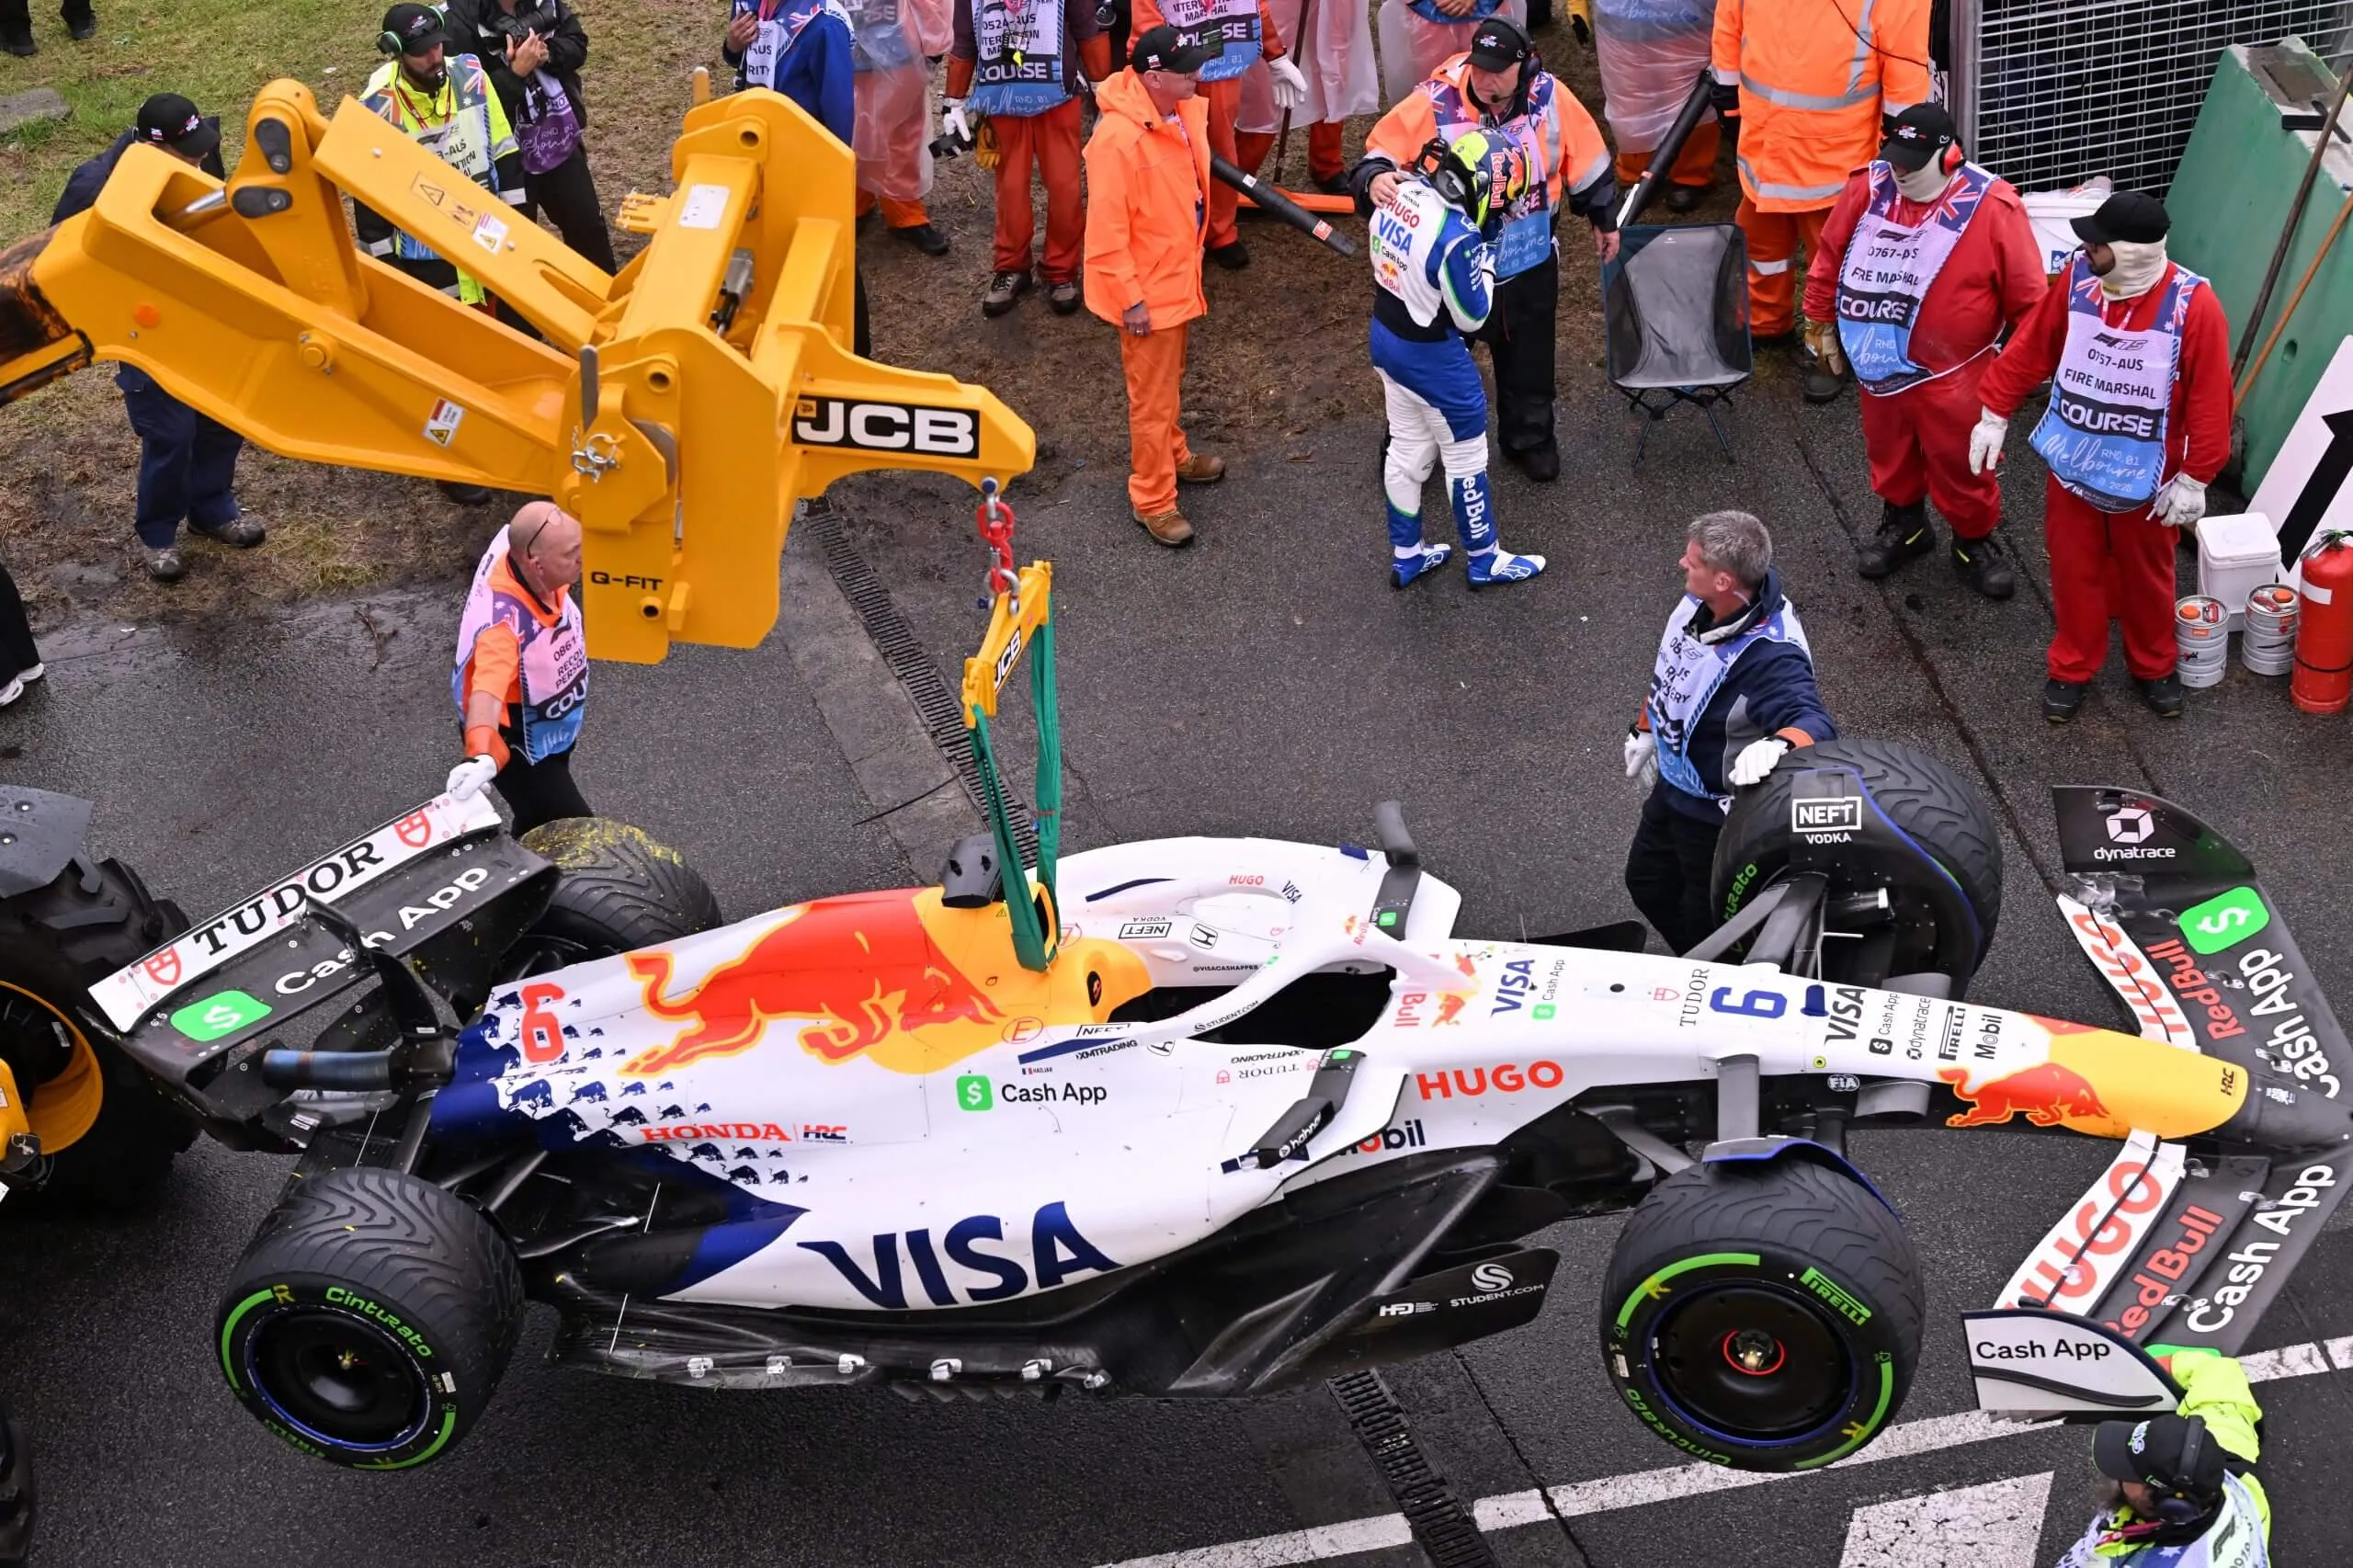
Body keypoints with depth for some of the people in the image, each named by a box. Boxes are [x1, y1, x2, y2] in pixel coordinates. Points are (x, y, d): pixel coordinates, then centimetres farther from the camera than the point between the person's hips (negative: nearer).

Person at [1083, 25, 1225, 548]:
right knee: (1153, 398, 7)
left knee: (1170, 383, 28)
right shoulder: (1119, 138, -31)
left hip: (1178, 275, 8)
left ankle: (1172, 457, 49)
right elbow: (1105, 232, -25)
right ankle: (1153, 501, 22)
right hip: (1147, 289, -8)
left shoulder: (1185, 109, -4)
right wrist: (1130, 299, -21)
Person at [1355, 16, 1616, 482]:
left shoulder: (1551, 98, -16)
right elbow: (1382, 150, -17)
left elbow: (1585, 158, -1)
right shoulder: (1433, 102, -24)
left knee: (1528, 358, 21)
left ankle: (1530, 439, 45)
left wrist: (1604, 219, 11)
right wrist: (1375, 178, -41)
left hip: (1529, 264, 2)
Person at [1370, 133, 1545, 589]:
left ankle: (1406, 554, 37)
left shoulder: (1397, 191, -9)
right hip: (1431, 357, -7)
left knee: (1407, 449, 23)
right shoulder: (1457, 236, -32)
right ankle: (1484, 559, 31)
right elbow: (1471, 317, -20)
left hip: (1385, 337, 7)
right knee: (1466, 457, 14)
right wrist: (1486, 262, -6)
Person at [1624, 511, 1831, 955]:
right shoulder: (1700, 603, -14)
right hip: (1673, 784, 9)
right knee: (1647, 883, 28)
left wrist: (1778, 744, -70)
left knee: (1706, 923, 12)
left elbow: (1816, 724, -47)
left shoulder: (1770, 656, -39)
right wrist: (1645, 728, 19)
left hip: (1719, 813, -9)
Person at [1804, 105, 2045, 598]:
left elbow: (2027, 294, -11)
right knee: (1889, 451, 23)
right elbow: (1830, 256, 7)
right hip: (1880, 362, 4)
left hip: (1950, 372, -4)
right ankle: (1903, 523, 48)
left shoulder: (1991, 208, -19)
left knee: (1960, 463, 9)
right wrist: (1819, 319, 14)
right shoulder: (1868, 187, -9)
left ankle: (1975, 540, 33)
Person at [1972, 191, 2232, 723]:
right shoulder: (2076, 279, -13)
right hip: (2070, 463, 2)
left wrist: (2195, 479, -13)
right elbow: (2030, 349, 0)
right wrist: (1994, 414, 2)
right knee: (2074, 570, 16)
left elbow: (2210, 401, -16)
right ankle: (2072, 668, 36)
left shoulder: (2193, 305, -23)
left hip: (2145, 475, -2)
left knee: (2146, 575, 19)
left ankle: (2154, 666, 41)